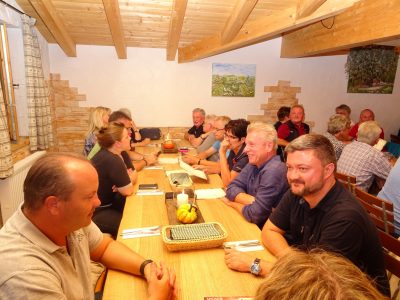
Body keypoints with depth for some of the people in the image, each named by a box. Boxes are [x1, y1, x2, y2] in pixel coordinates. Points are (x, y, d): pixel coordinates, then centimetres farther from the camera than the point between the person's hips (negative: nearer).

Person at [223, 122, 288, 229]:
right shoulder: (253, 164, 1)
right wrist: (253, 201, -20)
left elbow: (255, 214, -27)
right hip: (250, 223, 6)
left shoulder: (273, 171, -25)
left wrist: (233, 204, -8)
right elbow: (232, 188, -2)